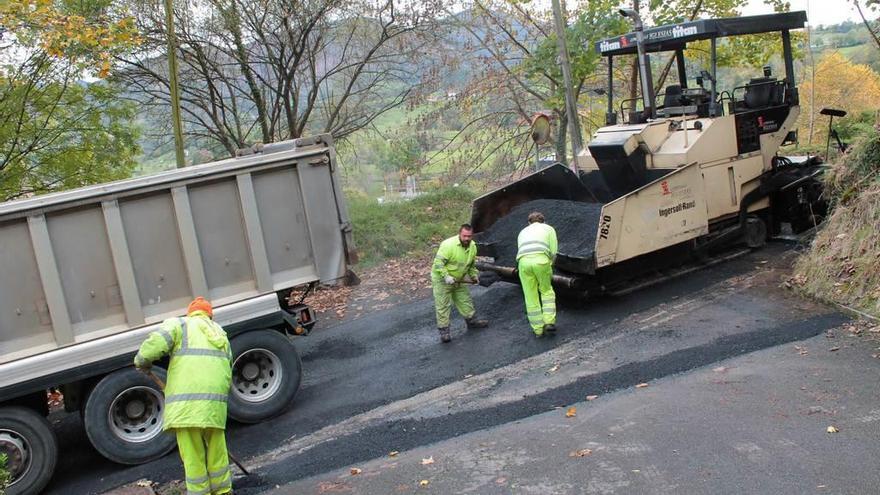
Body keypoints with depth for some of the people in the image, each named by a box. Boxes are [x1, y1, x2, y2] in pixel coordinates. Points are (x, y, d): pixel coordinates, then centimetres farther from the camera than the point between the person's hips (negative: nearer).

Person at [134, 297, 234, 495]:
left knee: (192, 454, 6)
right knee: (216, 449, 17)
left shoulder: (179, 324, 11)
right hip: (215, 402, 4)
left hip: (185, 402, -4)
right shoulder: (220, 334, 26)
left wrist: (142, 361, 10)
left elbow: (155, 344, -9)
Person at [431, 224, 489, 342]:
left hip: (458, 279, 7)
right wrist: (446, 276, -33)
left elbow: (471, 265, 16)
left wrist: (474, 275, 1)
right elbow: (438, 263, -27)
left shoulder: (473, 246, -2)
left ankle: (472, 320, 32)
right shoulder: (448, 245, -27)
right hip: (441, 279, -7)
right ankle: (444, 330, 2)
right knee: (443, 305, -5)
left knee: (465, 300, 15)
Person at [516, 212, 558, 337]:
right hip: (541, 260, -2)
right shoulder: (549, 229, 25)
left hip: (523, 262, 2)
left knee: (531, 297, 10)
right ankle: (549, 322, 10)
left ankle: (538, 329, 17)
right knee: (547, 291, 19)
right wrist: (549, 267, 26)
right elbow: (553, 252, 13)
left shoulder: (523, 232, 34)